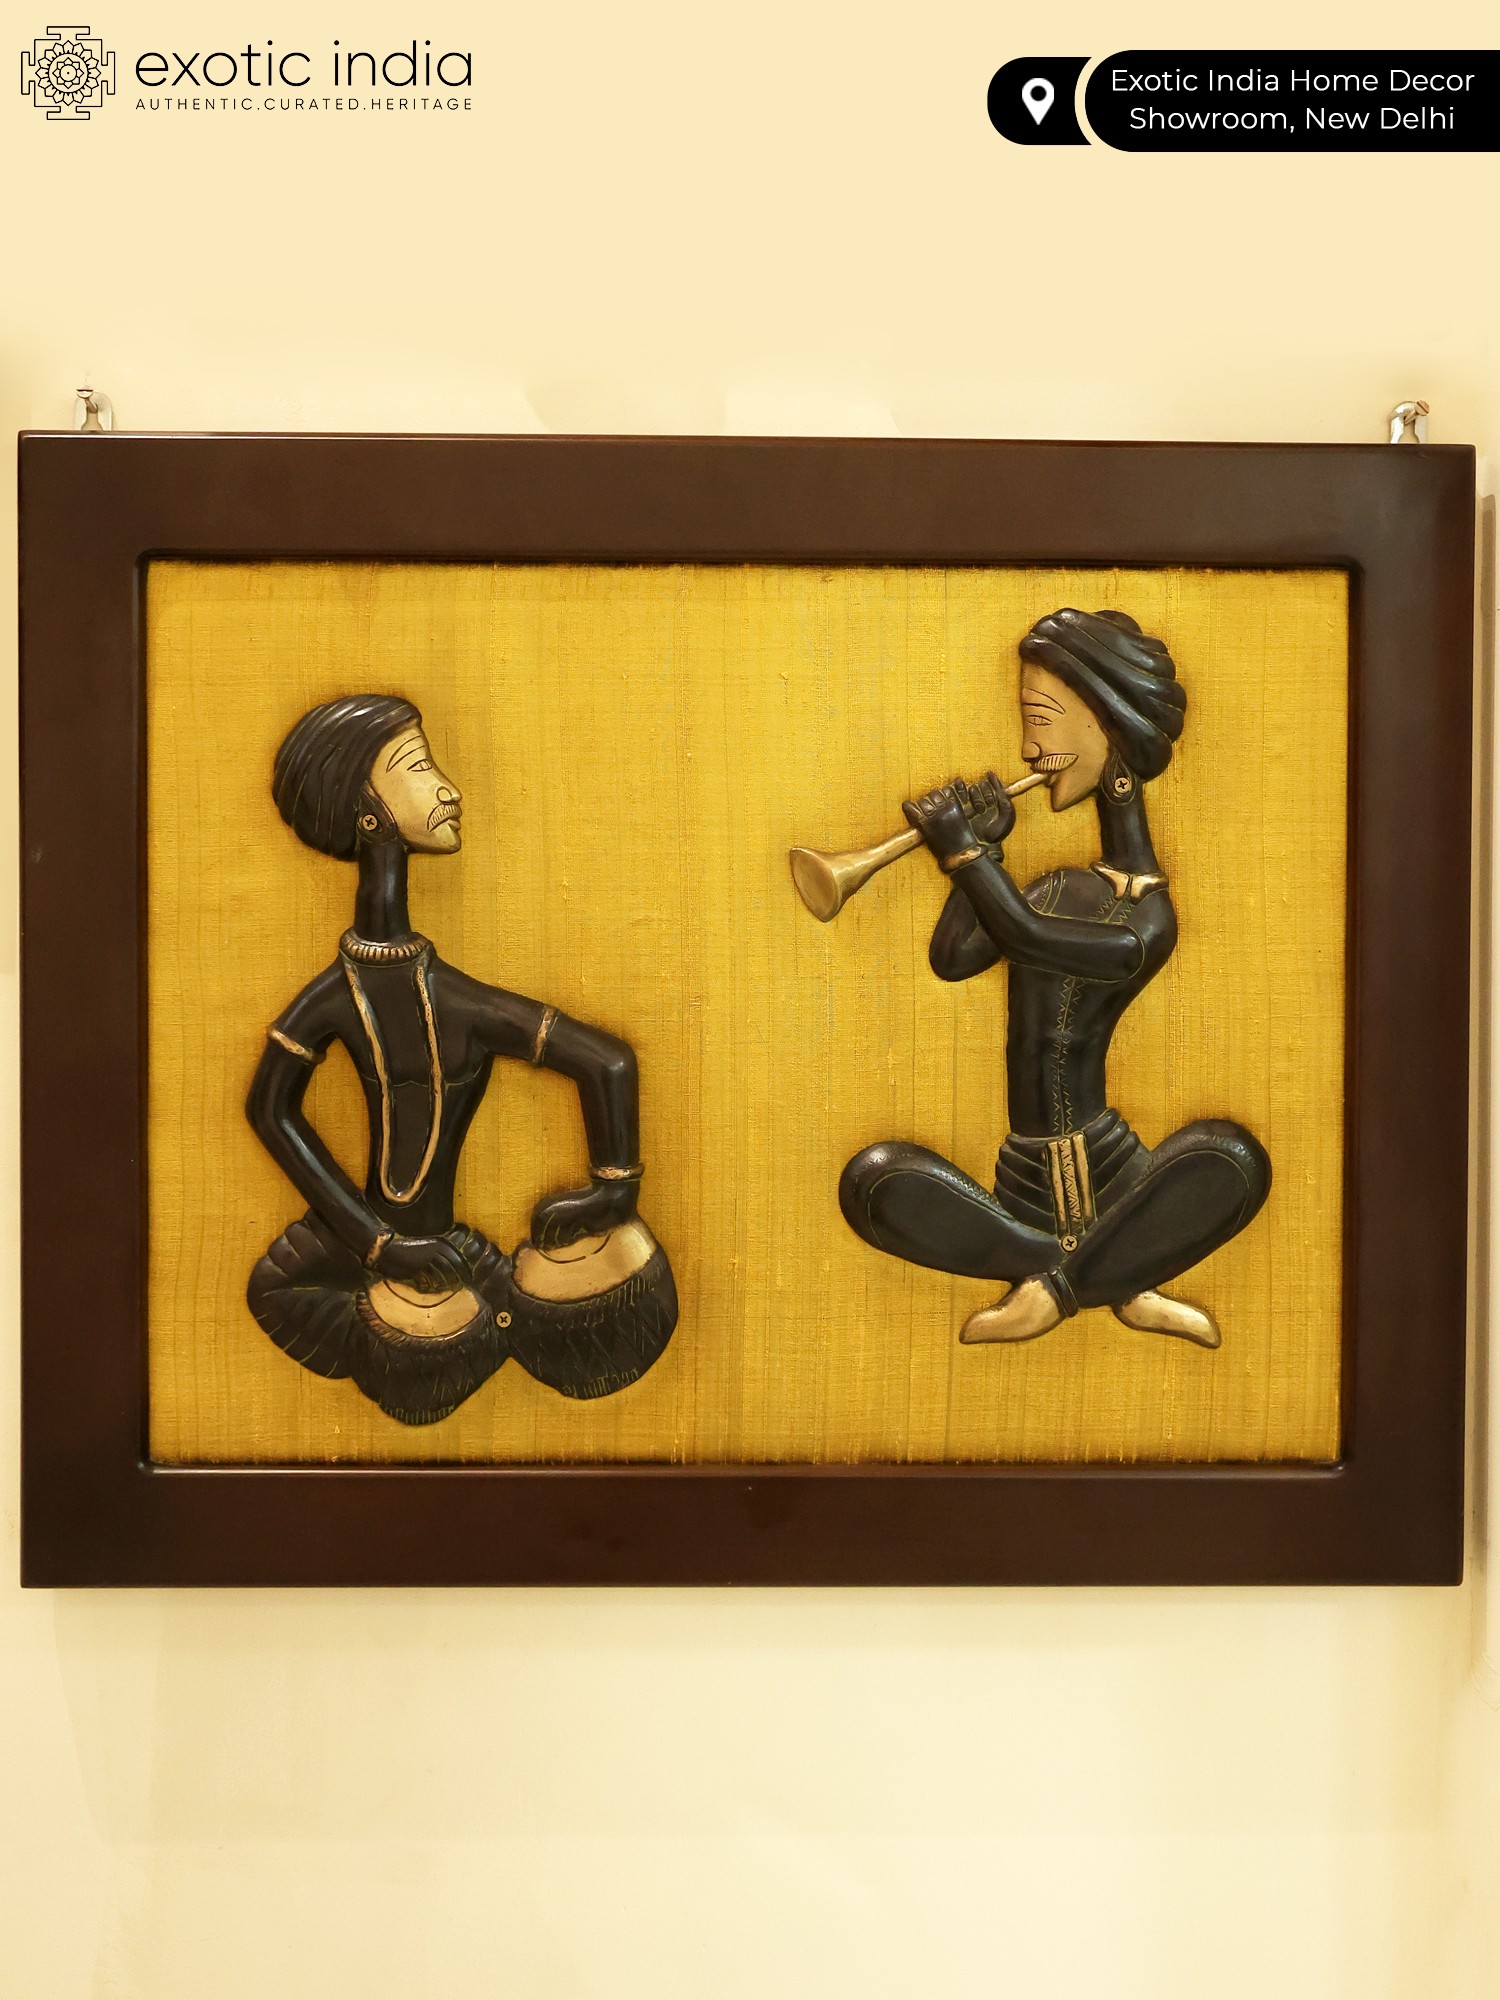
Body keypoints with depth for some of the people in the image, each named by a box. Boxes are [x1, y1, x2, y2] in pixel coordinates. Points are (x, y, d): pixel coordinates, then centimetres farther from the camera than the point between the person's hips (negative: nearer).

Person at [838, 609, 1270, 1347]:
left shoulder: (1145, 923, -9)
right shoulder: (1060, 888, 12)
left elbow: (1025, 934, -24)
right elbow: (952, 957, 3)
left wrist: (964, 848, -17)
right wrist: (981, 848, 1)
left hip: (1105, 1174, -5)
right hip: (1030, 1180, 5)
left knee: (1231, 1156, -35)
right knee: (875, 1179, -22)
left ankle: (1055, 1285, -16)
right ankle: (1117, 1278, -12)